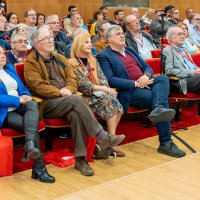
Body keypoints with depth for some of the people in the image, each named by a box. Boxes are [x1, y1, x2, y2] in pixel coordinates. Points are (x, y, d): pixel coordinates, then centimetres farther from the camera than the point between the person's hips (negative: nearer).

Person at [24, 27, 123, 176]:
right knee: (77, 99, -31)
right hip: (46, 104, -5)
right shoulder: (31, 62, 2)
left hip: (67, 101, 5)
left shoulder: (60, 59, 21)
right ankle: (102, 137, -31)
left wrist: (68, 89, -10)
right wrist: (59, 92, -18)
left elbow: (72, 78, 13)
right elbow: (38, 85, -11)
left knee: (76, 114, -31)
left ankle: (80, 159, -28)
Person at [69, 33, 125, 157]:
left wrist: (106, 89, -11)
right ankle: (112, 138, -24)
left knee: (117, 107, -23)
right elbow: (81, 84, -12)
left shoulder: (93, 61, 20)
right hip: (85, 97, -6)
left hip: (99, 94, 6)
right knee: (109, 101, -29)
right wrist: (101, 88, -21)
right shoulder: (72, 63, -1)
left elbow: (102, 79, 11)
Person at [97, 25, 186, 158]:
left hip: (145, 85, 7)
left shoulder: (130, 50, 25)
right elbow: (110, 80, -13)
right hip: (129, 92, -7)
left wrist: (146, 75, -6)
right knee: (162, 99, -27)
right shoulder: (104, 56, 1)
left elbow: (147, 67, 21)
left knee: (163, 78, -25)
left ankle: (158, 109, -49)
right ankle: (166, 143, -25)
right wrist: (135, 83, -19)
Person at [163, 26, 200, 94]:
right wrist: (191, 72, -15)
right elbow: (169, 71, -11)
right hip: (183, 81, -7)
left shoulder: (183, 50, 27)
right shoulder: (167, 50, 1)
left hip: (194, 77, 8)